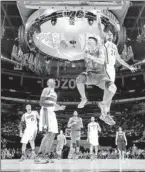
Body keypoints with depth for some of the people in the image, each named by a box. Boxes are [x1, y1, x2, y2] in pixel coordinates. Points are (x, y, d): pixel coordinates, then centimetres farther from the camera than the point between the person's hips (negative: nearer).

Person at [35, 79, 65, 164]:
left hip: (52, 113, 10)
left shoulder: (55, 93, 25)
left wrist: (60, 108, 12)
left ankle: (45, 156, 8)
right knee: (49, 133, -18)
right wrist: (53, 104, -22)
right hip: (46, 111, -9)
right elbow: (41, 102, -14)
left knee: (53, 134, 4)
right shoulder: (46, 90, -2)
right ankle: (39, 157, -16)